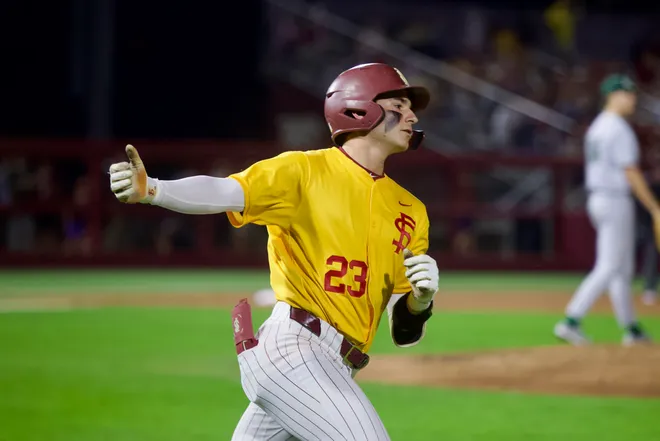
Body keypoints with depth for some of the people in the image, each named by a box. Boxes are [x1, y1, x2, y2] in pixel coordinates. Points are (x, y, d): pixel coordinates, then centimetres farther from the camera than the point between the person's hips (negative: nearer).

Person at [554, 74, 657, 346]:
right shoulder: (619, 129, -15)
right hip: (616, 201, -10)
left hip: (596, 199, 10)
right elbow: (631, 173, -18)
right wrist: (654, 209, -15)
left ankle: (631, 329, 18)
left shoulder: (596, 127, 15)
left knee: (623, 268, 14)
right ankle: (571, 322, -17)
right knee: (609, 268, -10)